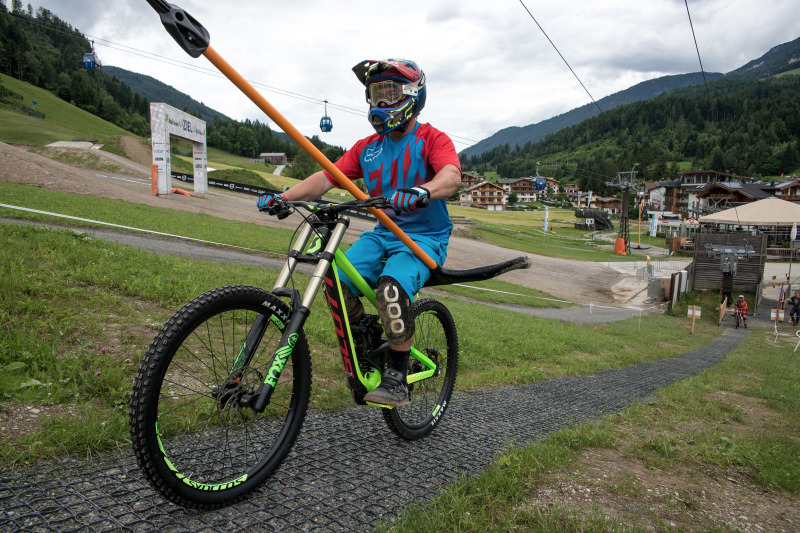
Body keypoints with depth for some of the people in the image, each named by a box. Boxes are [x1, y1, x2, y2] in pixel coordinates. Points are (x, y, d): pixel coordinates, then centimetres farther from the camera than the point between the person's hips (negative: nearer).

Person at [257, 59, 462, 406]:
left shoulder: (433, 140, -5)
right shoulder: (367, 147, 11)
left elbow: (451, 176, -25)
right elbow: (326, 177, 5)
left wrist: (421, 192, -47)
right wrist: (283, 197, -10)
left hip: (424, 238, -5)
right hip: (382, 234, 5)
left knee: (391, 287, -33)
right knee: (335, 280, -20)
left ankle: (397, 379, -15)